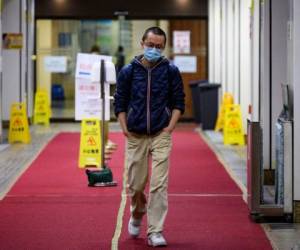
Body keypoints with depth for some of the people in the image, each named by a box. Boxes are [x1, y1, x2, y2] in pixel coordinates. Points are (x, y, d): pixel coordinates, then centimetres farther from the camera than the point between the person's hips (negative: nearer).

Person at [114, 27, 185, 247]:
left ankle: (155, 231, -2)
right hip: (136, 137, 1)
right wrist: (125, 129, -3)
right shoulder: (128, 71, 1)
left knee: (159, 185, -8)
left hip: (161, 136, -1)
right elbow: (120, 103, 6)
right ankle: (137, 214, 39)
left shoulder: (171, 71, 0)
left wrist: (170, 127, -5)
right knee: (135, 185, 8)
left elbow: (178, 103, 5)